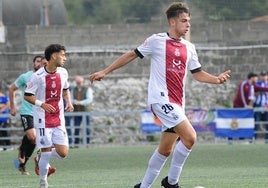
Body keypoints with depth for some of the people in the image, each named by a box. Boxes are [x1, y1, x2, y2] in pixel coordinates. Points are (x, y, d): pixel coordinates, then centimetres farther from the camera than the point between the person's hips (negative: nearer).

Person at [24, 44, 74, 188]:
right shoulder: (38, 76, -13)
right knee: (46, 151, -6)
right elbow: (27, 96, -7)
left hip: (59, 120, 5)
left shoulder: (63, 73, 4)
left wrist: (69, 102, 2)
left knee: (63, 153, -5)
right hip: (43, 120, -5)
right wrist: (42, 104, -23)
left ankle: (42, 157, 26)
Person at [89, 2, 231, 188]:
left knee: (166, 149, 10)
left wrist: (217, 79, 0)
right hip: (161, 99, -7)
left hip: (177, 103, 7)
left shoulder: (189, 48, 13)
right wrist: (105, 71, 9)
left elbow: (198, 74, 19)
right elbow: (132, 55, 6)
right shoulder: (157, 41, -3)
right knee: (190, 136, -20)